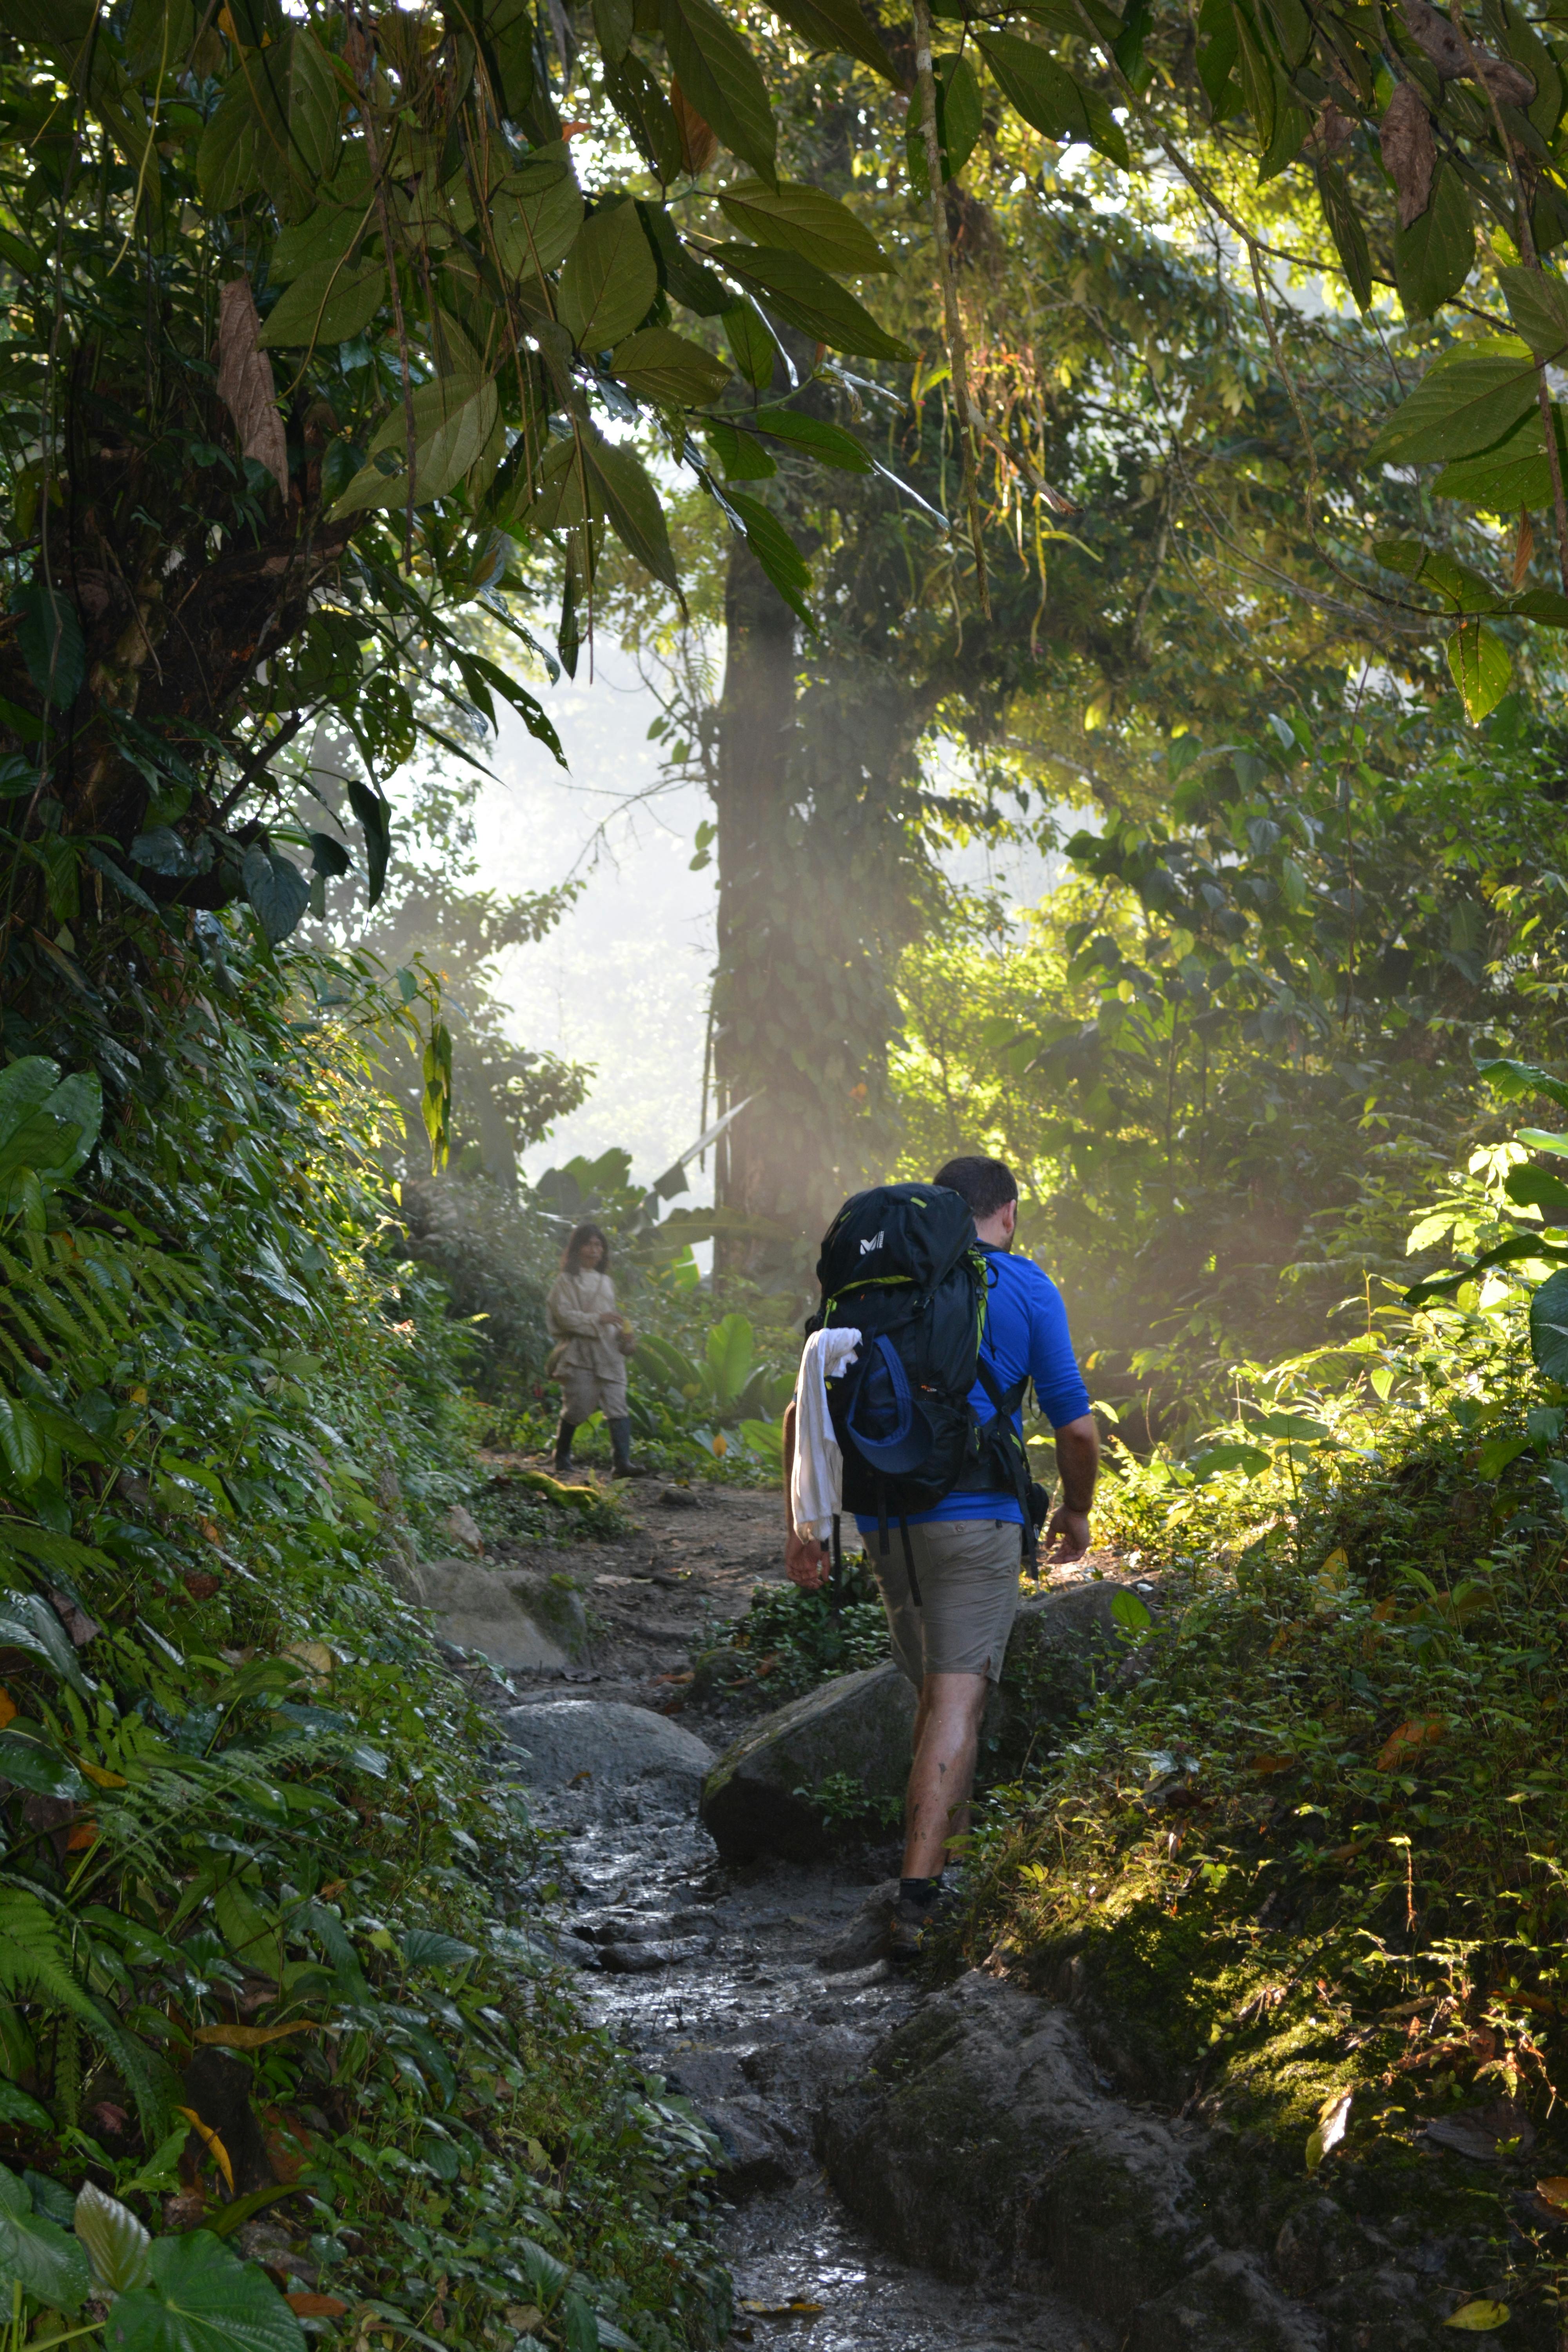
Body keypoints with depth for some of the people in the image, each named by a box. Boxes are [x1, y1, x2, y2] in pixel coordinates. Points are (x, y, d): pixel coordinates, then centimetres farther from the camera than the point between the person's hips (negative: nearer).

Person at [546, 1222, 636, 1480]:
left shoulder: (606, 1282, 21)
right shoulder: (566, 1281, 3)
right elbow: (564, 1315, -9)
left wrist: (624, 1334, 6)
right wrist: (598, 1319, -17)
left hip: (609, 1353, 5)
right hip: (579, 1353, -5)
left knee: (617, 1406, -9)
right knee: (576, 1409, -3)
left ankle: (623, 1463, -18)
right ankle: (562, 1461, 16)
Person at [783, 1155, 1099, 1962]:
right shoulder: (1025, 1289, 0)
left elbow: (805, 1411, 7)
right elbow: (1076, 1427, -2)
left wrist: (801, 1526, 9)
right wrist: (1075, 1513, 15)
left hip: (883, 1521, 5)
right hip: (975, 1517, -4)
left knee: (935, 1691, 21)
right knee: (958, 1699, -8)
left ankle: (950, 1853, 31)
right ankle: (916, 1895, -19)